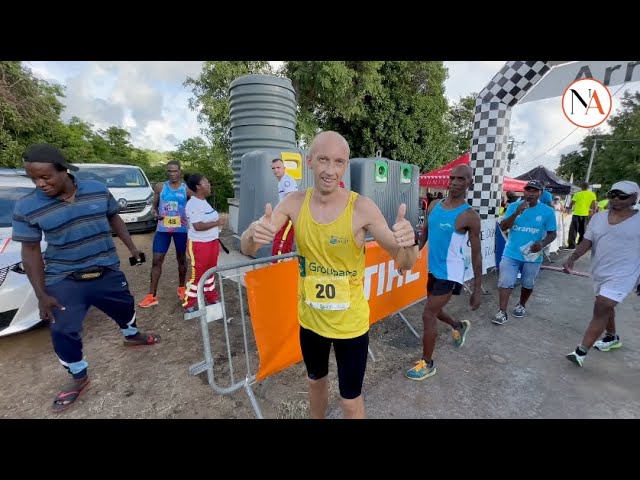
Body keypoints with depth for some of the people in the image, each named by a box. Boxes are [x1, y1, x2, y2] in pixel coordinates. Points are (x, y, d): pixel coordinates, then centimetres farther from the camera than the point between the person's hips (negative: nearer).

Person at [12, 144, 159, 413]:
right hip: (64, 281, -1)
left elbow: (114, 219, 7)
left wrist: (132, 247, 5)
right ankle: (79, 377, 28)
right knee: (63, 333, 3)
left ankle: (132, 336, 51)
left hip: (108, 272, 2)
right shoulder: (26, 207, -11)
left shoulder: (98, 190, -8)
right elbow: (30, 251, -6)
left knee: (125, 307, 19)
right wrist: (41, 295, -8)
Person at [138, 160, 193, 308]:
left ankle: (181, 288, 29)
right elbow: (154, 205, 11)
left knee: (181, 259, 11)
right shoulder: (160, 187, 3)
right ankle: (152, 295, 10)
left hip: (181, 229, -1)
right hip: (162, 228, 2)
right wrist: (156, 214, -10)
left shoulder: (187, 189, -2)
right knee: (157, 260, 1)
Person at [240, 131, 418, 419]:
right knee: (315, 380, 29)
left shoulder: (362, 208, -20)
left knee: (350, 400, 16)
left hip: (350, 322, -3)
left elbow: (405, 263, -16)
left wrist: (409, 244, -39)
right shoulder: (294, 203, -11)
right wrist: (254, 234, -32)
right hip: (310, 318, 4)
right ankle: (317, 418, 60)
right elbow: (247, 250, -9)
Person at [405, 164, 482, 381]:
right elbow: (424, 234, 12)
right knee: (434, 310, 23)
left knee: (428, 315, -4)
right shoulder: (435, 206, 2)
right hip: (434, 269, 7)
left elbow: (476, 253, -11)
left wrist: (477, 289, -9)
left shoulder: (470, 216, -15)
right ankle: (459, 326, 54)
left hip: (450, 273, -7)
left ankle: (427, 364, 16)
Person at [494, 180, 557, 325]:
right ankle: (502, 312, 3)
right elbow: (503, 227, -9)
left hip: (532, 256, 1)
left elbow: (552, 233, 2)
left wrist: (542, 243, -18)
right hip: (511, 253, 0)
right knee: (505, 283, -4)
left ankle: (521, 305, 42)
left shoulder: (547, 211, -3)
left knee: (528, 284, 17)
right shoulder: (513, 206, -3)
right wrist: (516, 213, -23)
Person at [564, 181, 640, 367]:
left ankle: (581, 351, -8)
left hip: (622, 276, -5)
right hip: (599, 273, 6)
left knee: (601, 310, -12)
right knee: (605, 307, 22)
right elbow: (587, 241, 1)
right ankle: (612, 338, 46)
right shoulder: (598, 217, 4)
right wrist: (572, 258, -16)